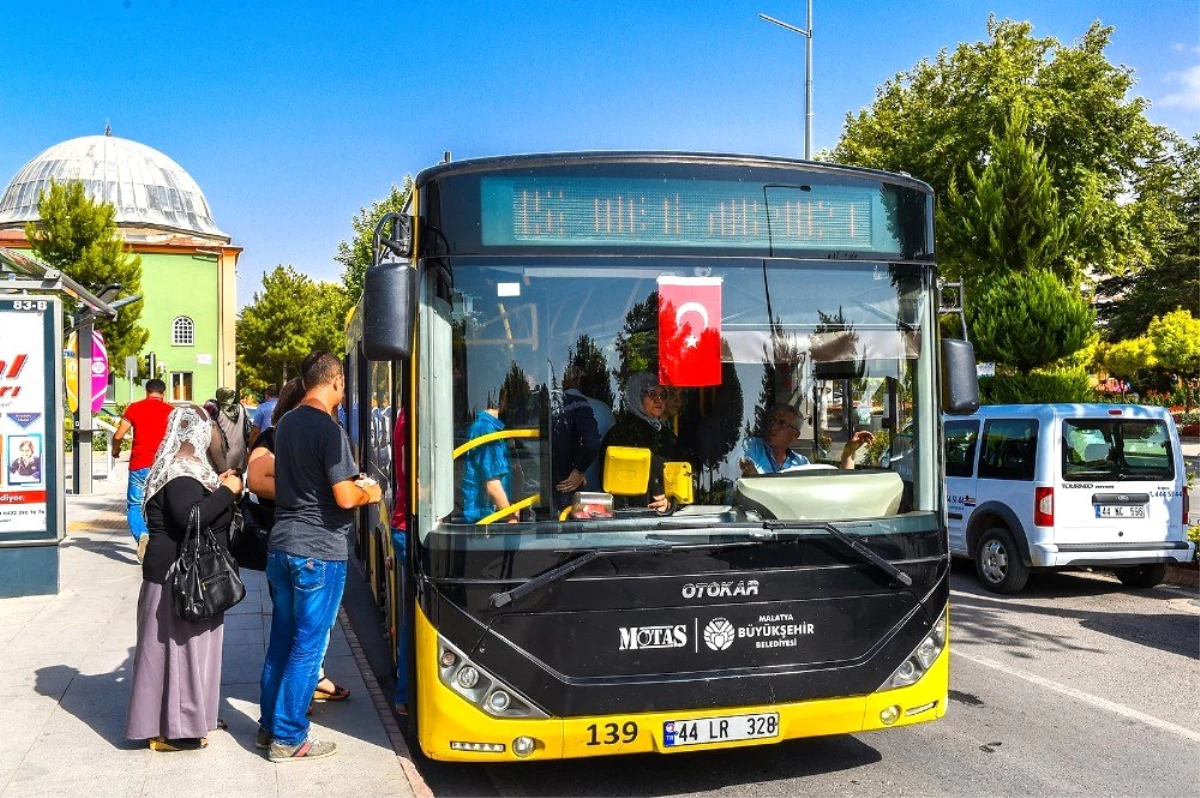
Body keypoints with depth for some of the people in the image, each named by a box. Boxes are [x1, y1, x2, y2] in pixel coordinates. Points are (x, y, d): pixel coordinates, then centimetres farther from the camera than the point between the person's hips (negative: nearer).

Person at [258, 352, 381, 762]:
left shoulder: (285, 423, 10)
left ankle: (270, 724, 27)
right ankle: (288, 738, 9)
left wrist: (349, 480, 19)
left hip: (282, 543, 8)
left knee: (282, 637, 17)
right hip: (319, 550, -8)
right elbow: (344, 498, -20)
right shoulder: (329, 430, -17)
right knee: (308, 645, 2)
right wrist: (369, 493, 0)